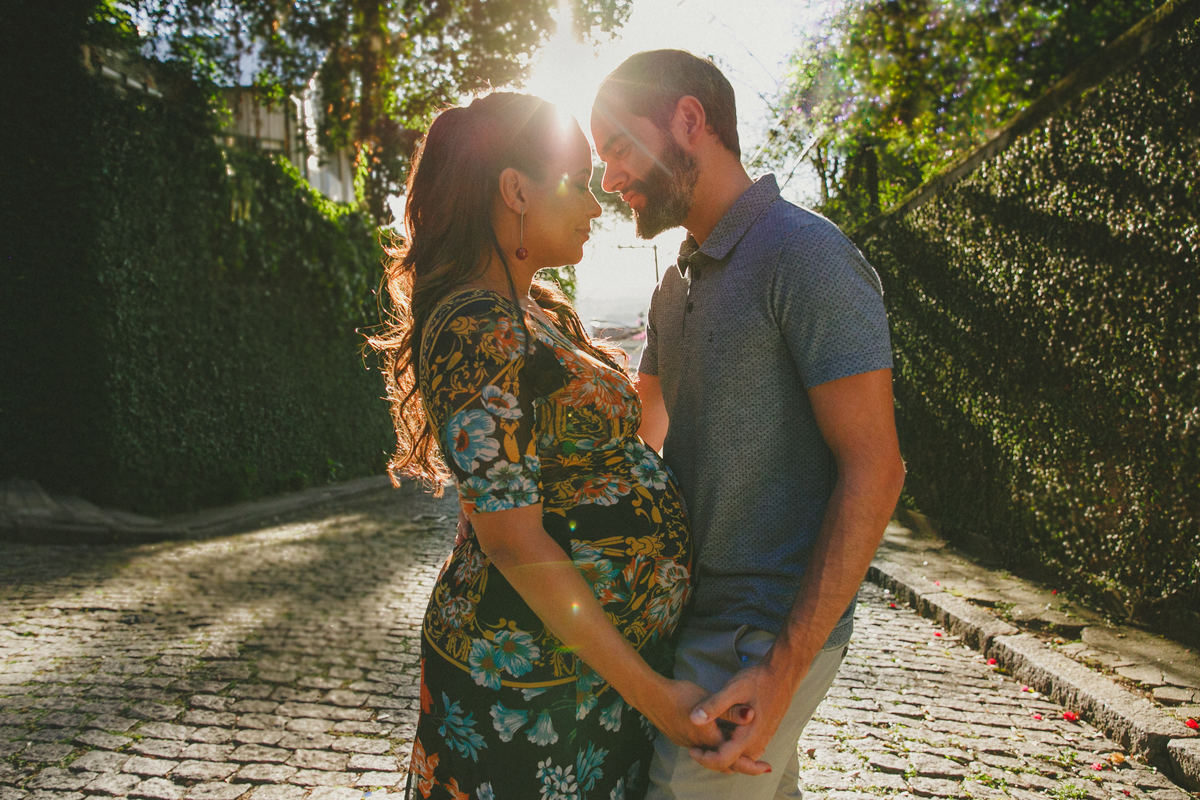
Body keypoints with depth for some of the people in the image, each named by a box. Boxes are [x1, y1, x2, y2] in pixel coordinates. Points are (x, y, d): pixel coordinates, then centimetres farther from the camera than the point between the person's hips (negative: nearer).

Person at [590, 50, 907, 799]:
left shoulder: (806, 255, -16)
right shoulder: (678, 286, 13)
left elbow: (873, 470, -20)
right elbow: (639, 429, 23)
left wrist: (785, 666, -24)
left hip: (766, 636, -8)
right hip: (697, 609, 8)